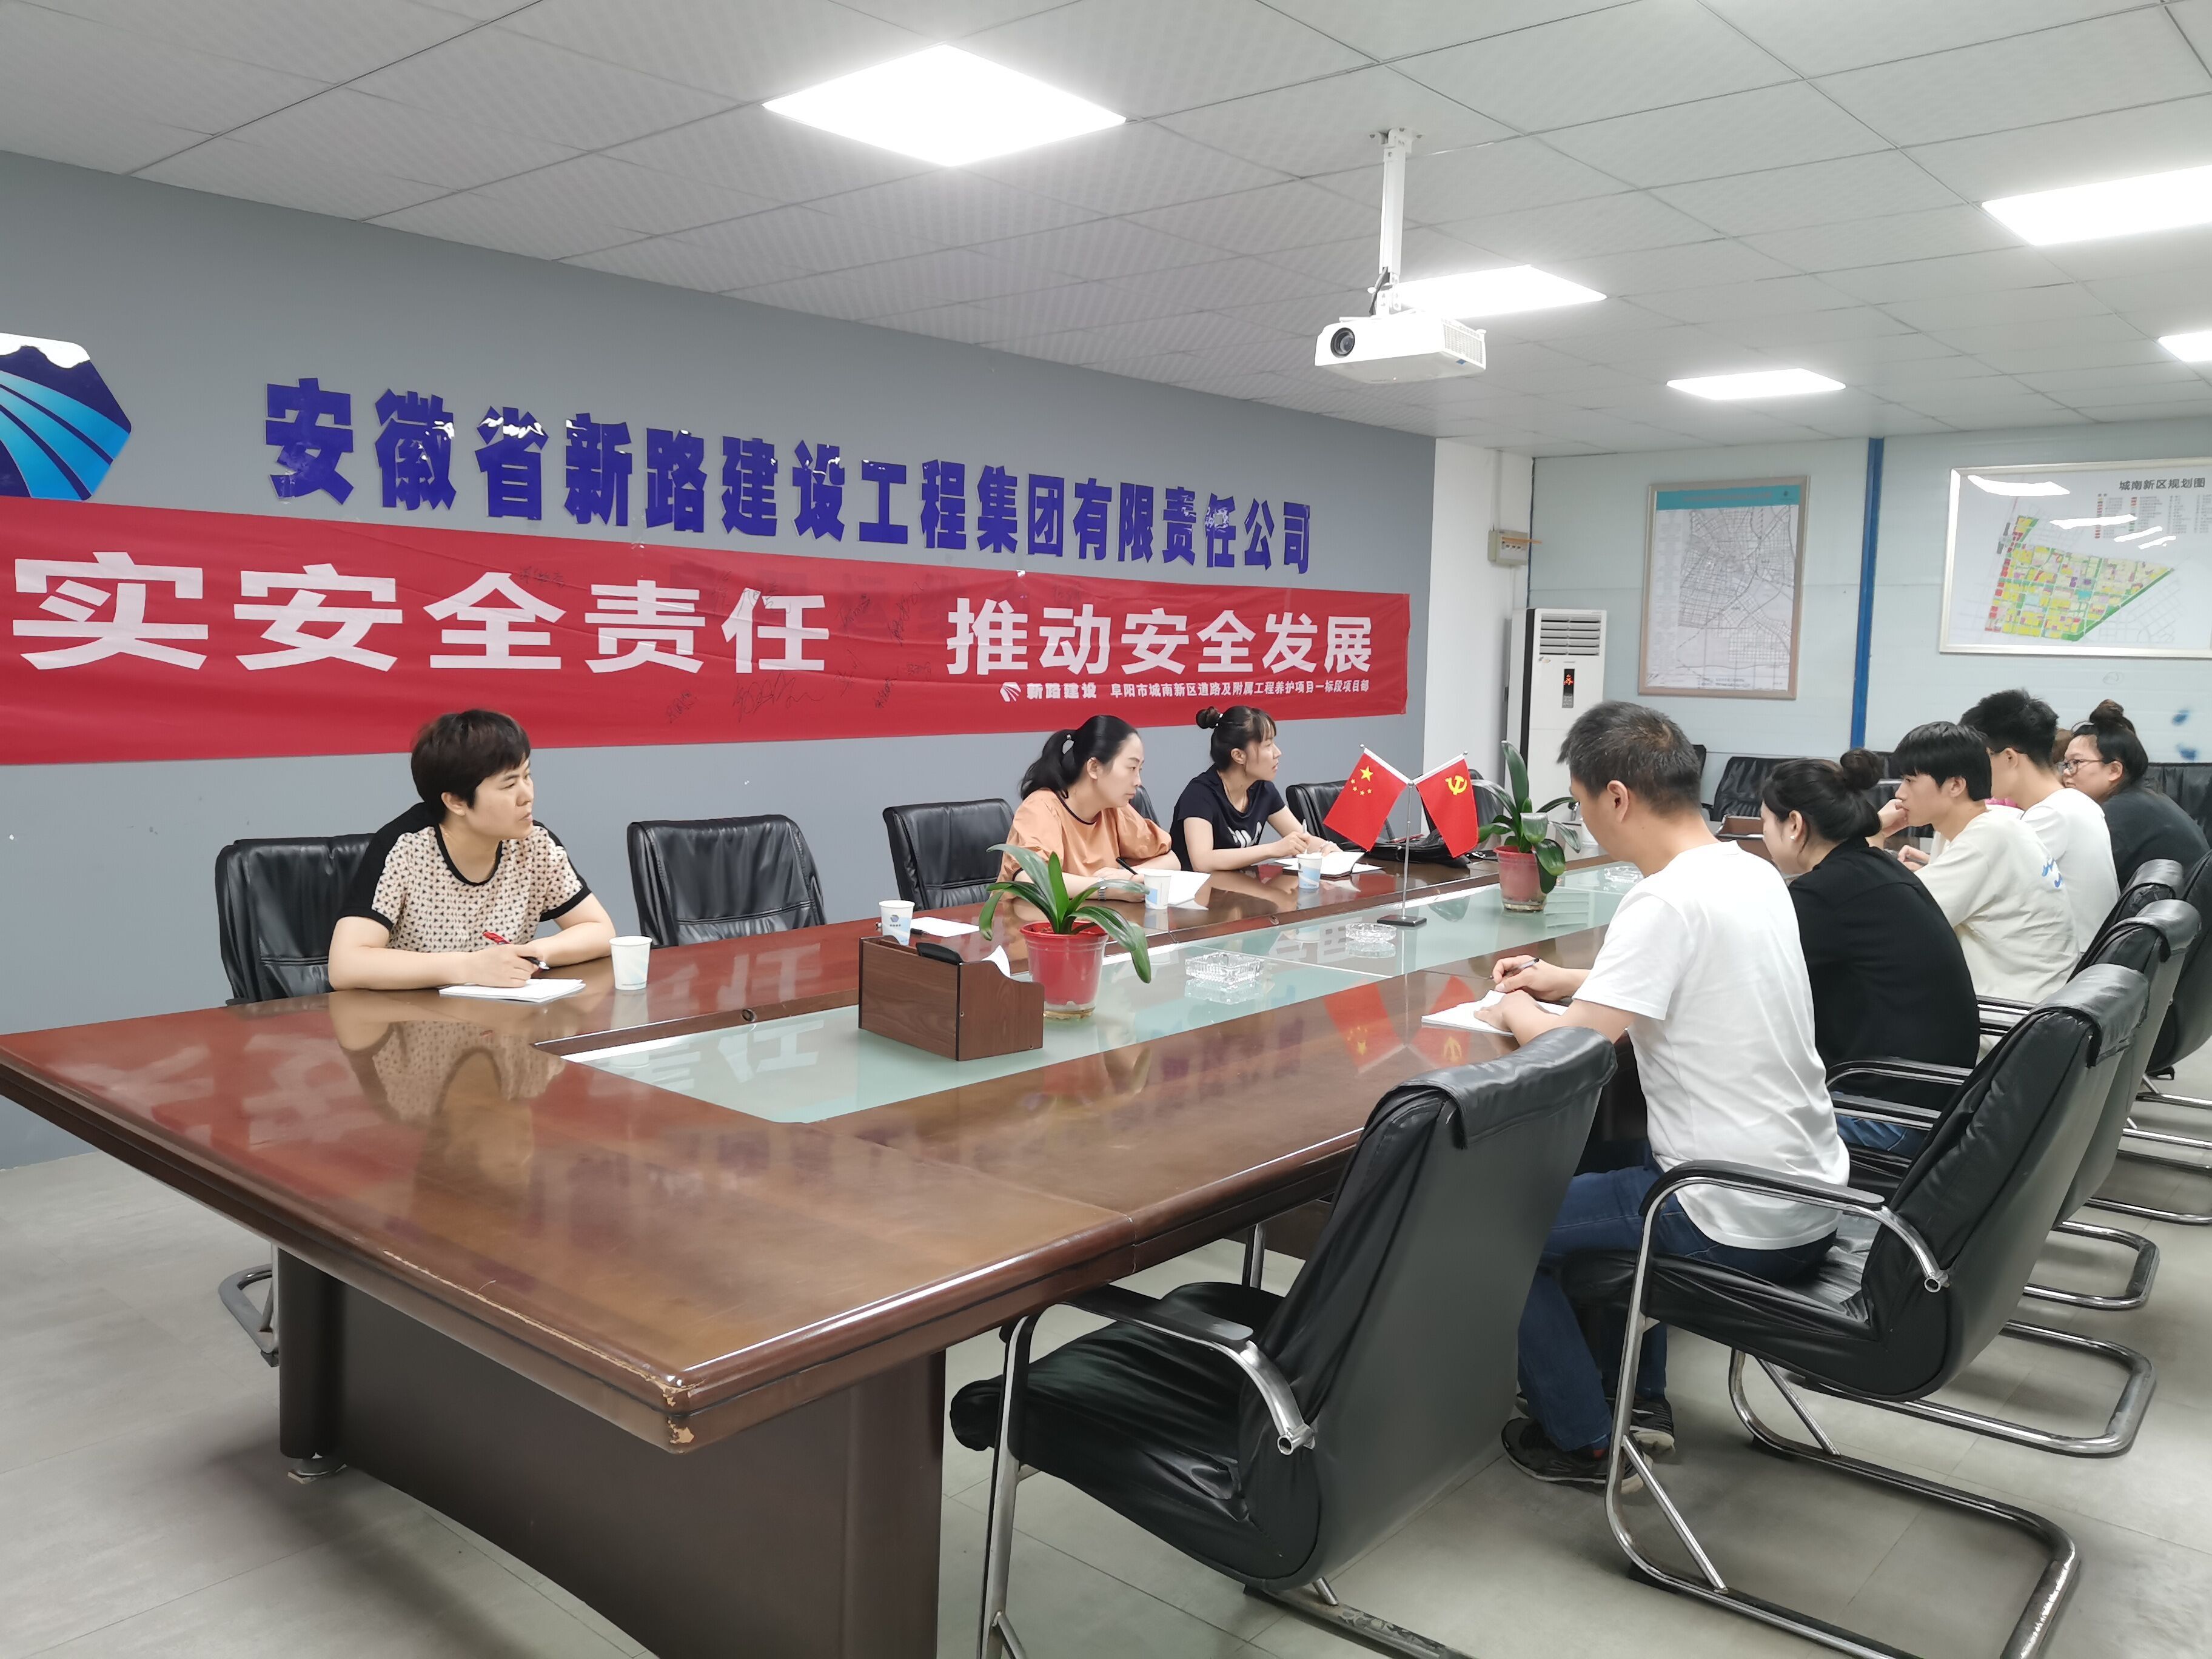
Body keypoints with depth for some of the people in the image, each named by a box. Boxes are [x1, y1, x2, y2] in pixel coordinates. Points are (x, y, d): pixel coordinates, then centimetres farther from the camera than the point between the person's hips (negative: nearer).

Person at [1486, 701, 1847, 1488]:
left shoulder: (1665, 900, -23)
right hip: (1808, 1197, 9)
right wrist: (1568, 980, 20)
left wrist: (1515, 1010, -3)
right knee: (1611, 1165, 32)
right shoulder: (1753, 872, 4)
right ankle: (1641, 1399, 34)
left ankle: (1584, 1440, 15)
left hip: (1739, 1225, -9)